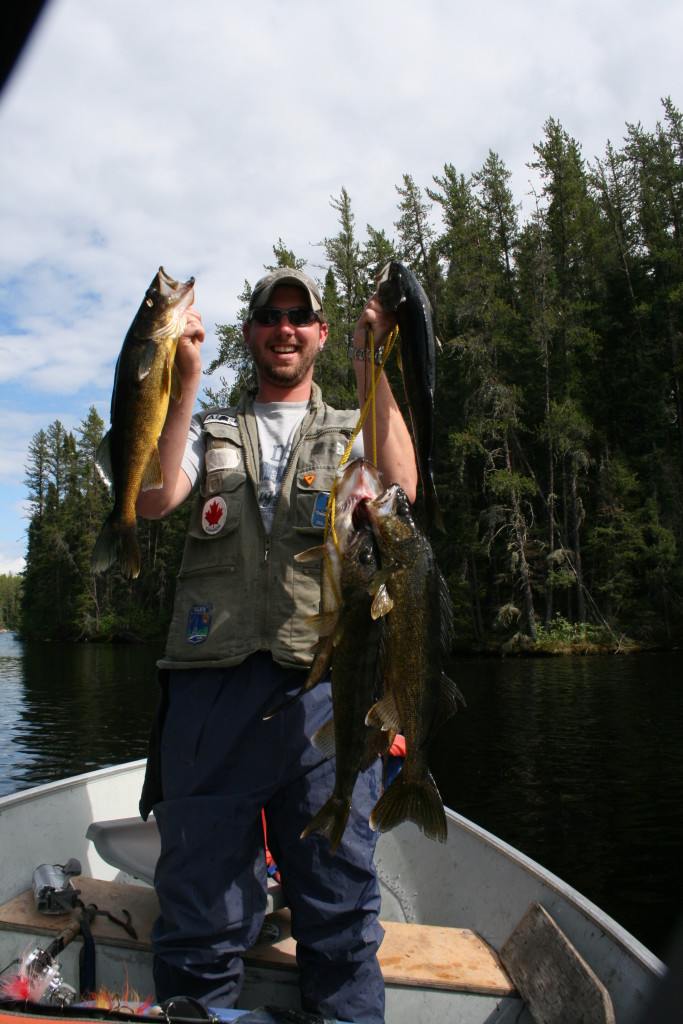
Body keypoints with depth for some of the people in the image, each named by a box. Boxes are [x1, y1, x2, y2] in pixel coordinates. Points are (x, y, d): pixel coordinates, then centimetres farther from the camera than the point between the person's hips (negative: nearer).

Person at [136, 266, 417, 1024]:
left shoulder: (355, 430, 18)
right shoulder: (207, 431, 20)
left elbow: (399, 491, -6)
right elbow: (153, 498, -2)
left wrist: (371, 368, -7)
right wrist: (186, 378, -4)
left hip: (326, 683, 0)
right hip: (210, 679, 1)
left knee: (339, 907, 5)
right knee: (198, 900, 5)